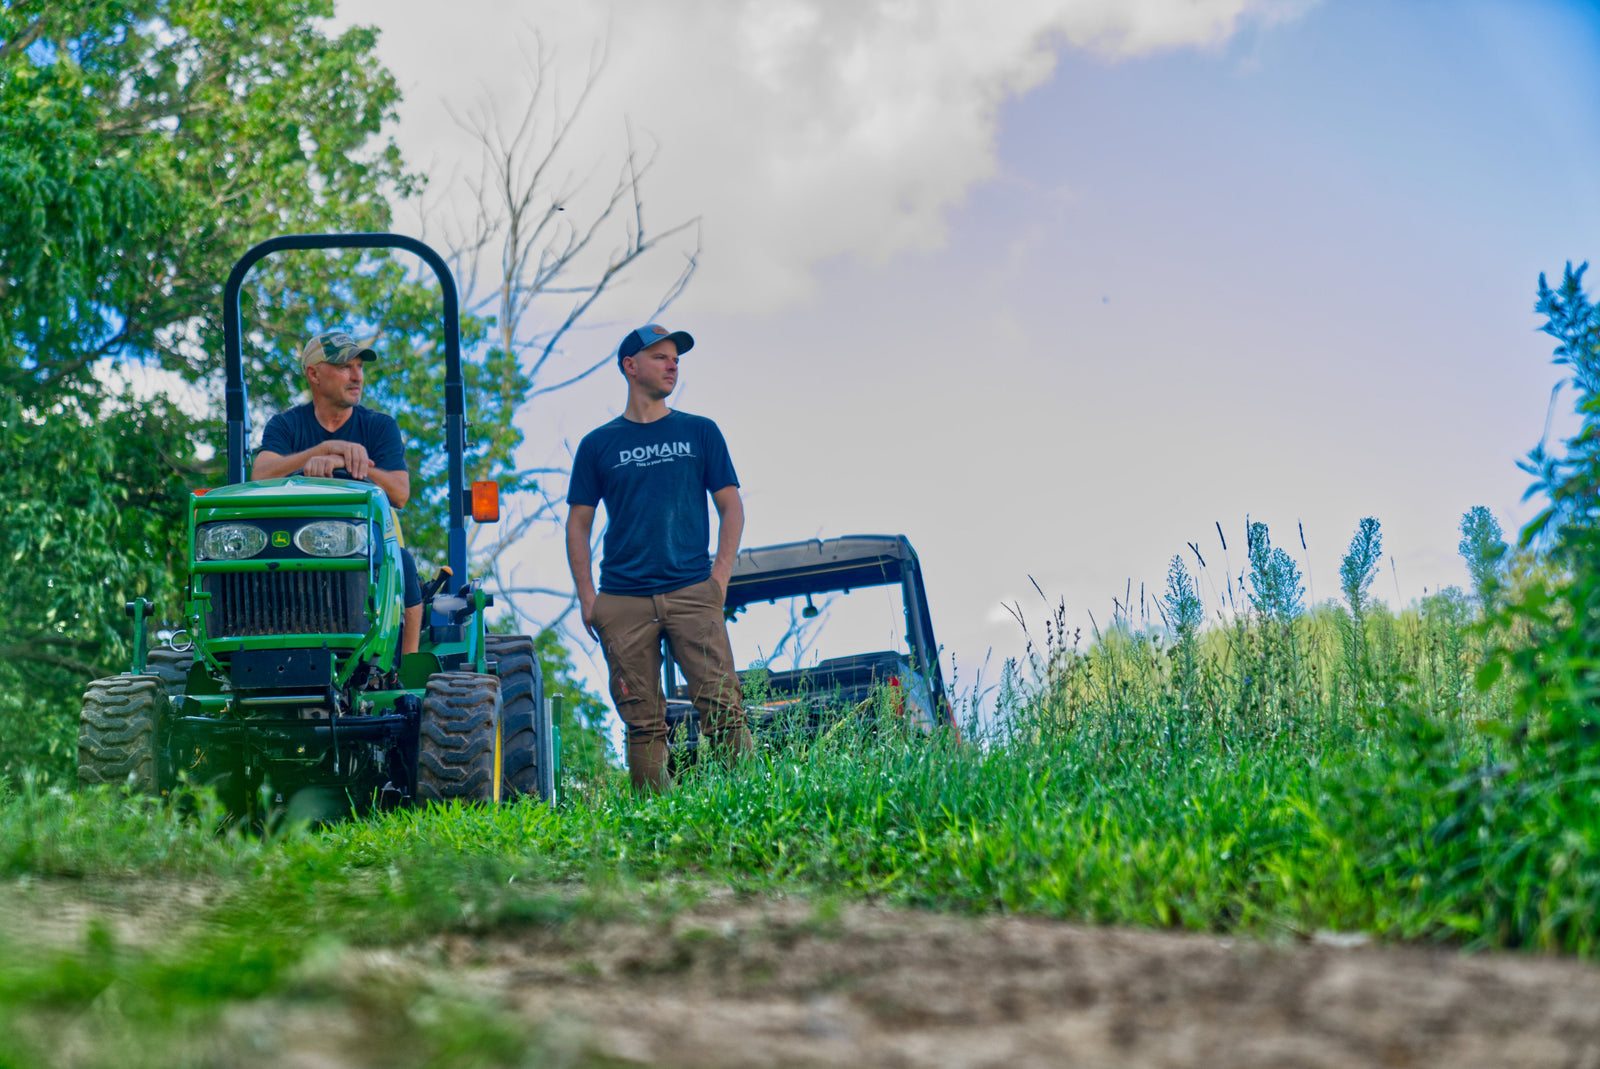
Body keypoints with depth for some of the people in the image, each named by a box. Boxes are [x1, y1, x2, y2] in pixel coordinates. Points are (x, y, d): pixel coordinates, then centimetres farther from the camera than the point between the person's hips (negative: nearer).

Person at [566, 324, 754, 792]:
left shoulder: (700, 432, 12)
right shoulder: (598, 445, 11)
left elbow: (731, 507, 12)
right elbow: (578, 524, 12)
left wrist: (720, 577, 0)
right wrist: (587, 597, 1)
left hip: (692, 593, 0)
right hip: (623, 602, 0)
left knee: (722, 703, -12)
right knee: (643, 720, -2)